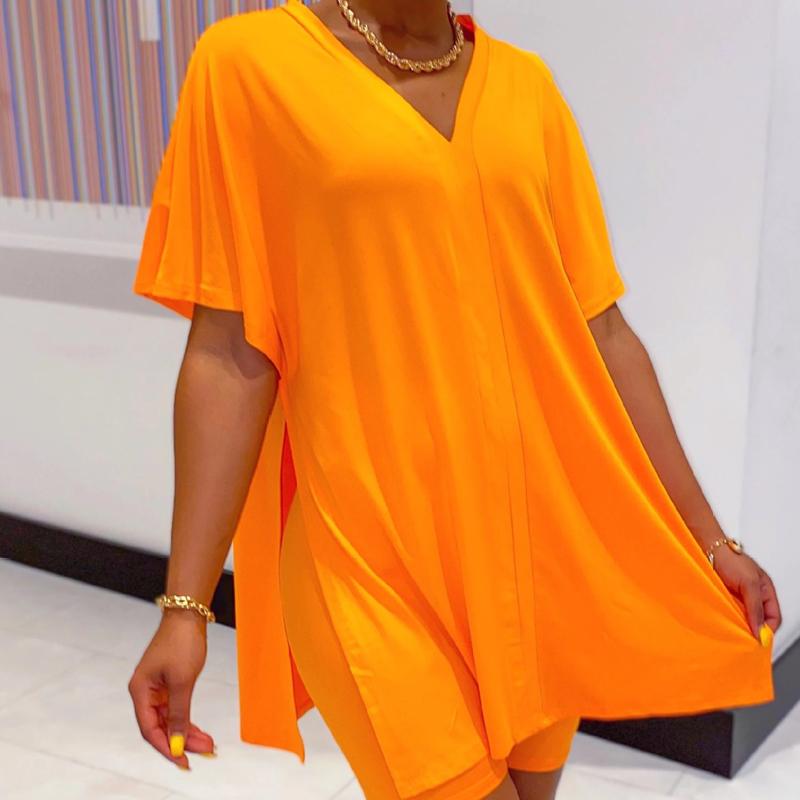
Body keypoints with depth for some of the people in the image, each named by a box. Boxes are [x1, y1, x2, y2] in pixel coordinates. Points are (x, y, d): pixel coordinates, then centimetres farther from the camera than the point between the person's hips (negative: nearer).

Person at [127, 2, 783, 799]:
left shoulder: (528, 86, 6)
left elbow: (602, 334, 6)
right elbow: (229, 357, -8)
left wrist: (708, 540, 7)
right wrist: (185, 603, -10)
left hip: (539, 538, 5)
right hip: (372, 553, -4)